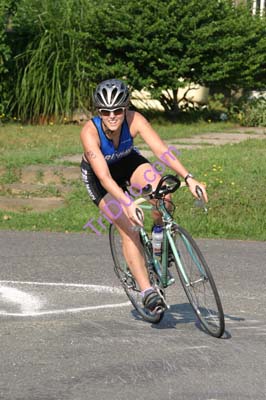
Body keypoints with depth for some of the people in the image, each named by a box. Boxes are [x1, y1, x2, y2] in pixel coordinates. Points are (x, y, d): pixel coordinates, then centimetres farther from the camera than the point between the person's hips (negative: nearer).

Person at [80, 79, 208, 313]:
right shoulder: (90, 132, -37)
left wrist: (188, 178, -50)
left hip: (127, 161, 3)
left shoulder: (134, 120, -30)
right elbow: (104, 177, -44)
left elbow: (161, 150, -38)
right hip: (96, 174, -2)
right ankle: (147, 291, -9)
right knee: (129, 228, -16)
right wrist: (127, 204, -56)